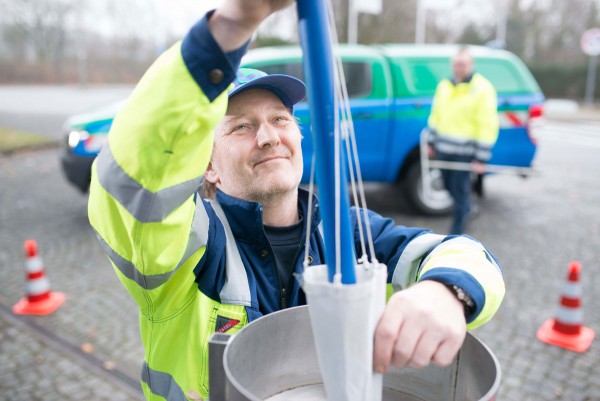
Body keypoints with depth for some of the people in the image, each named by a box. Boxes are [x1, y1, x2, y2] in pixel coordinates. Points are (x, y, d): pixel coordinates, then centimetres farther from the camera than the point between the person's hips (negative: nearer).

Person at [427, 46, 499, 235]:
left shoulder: (482, 89, -9)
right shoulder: (444, 85, 9)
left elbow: (487, 126, -11)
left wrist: (481, 158, -14)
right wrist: (432, 142, 16)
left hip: (465, 152, -5)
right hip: (443, 148, 6)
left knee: (459, 190, 0)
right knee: (449, 184, 17)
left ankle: (456, 232, 14)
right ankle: (467, 207, 45)